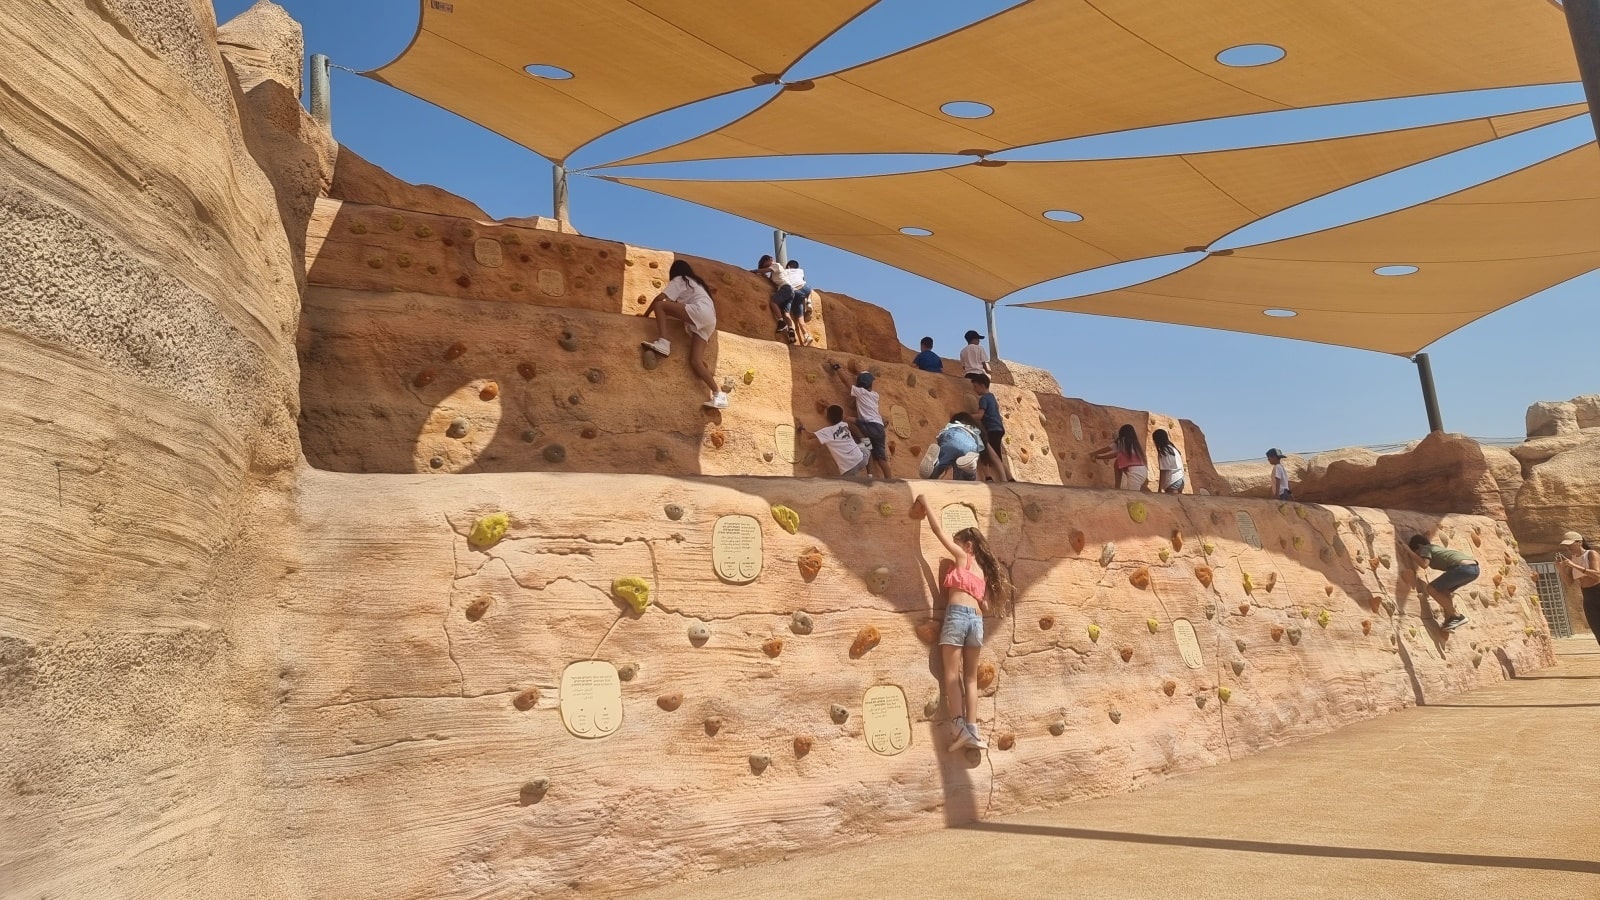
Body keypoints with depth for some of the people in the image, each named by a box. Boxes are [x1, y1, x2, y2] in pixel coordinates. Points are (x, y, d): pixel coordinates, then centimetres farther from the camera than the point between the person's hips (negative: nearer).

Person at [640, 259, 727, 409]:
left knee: (659, 305, -7)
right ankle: (718, 395, -11)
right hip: (708, 320, 8)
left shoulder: (679, 280, 14)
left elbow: (660, 298, 4)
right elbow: (713, 306, 35)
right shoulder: (695, 283, 37)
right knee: (695, 361, -2)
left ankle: (662, 342, -22)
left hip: (700, 311, -8)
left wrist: (645, 315, 14)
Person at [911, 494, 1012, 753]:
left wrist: (925, 505, 14)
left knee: (952, 675, -6)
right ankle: (972, 729, 6)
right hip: (976, 619, 6)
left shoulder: (962, 557, 8)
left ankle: (961, 728, -14)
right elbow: (985, 605, 15)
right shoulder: (982, 571, 23)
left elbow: (939, 532, 7)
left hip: (957, 615, -6)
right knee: (970, 677, 11)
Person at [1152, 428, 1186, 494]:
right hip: (1180, 479, 9)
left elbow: (1163, 472, -12)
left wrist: (1160, 489, -11)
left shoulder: (1163, 452, -9)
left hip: (1172, 481, -9)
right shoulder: (1173, 447, 16)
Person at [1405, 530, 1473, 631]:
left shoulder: (1425, 548, 8)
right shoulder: (1433, 546, 30)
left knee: (1432, 588, 0)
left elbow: (1424, 564, -10)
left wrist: (1410, 551, 1)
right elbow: (1433, 530, 48)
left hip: (1463, 567, -9)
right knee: (1443, 589, 25)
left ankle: (1457, 616, -3)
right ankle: (1449, 619, 15)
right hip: (1474, 567, 9)